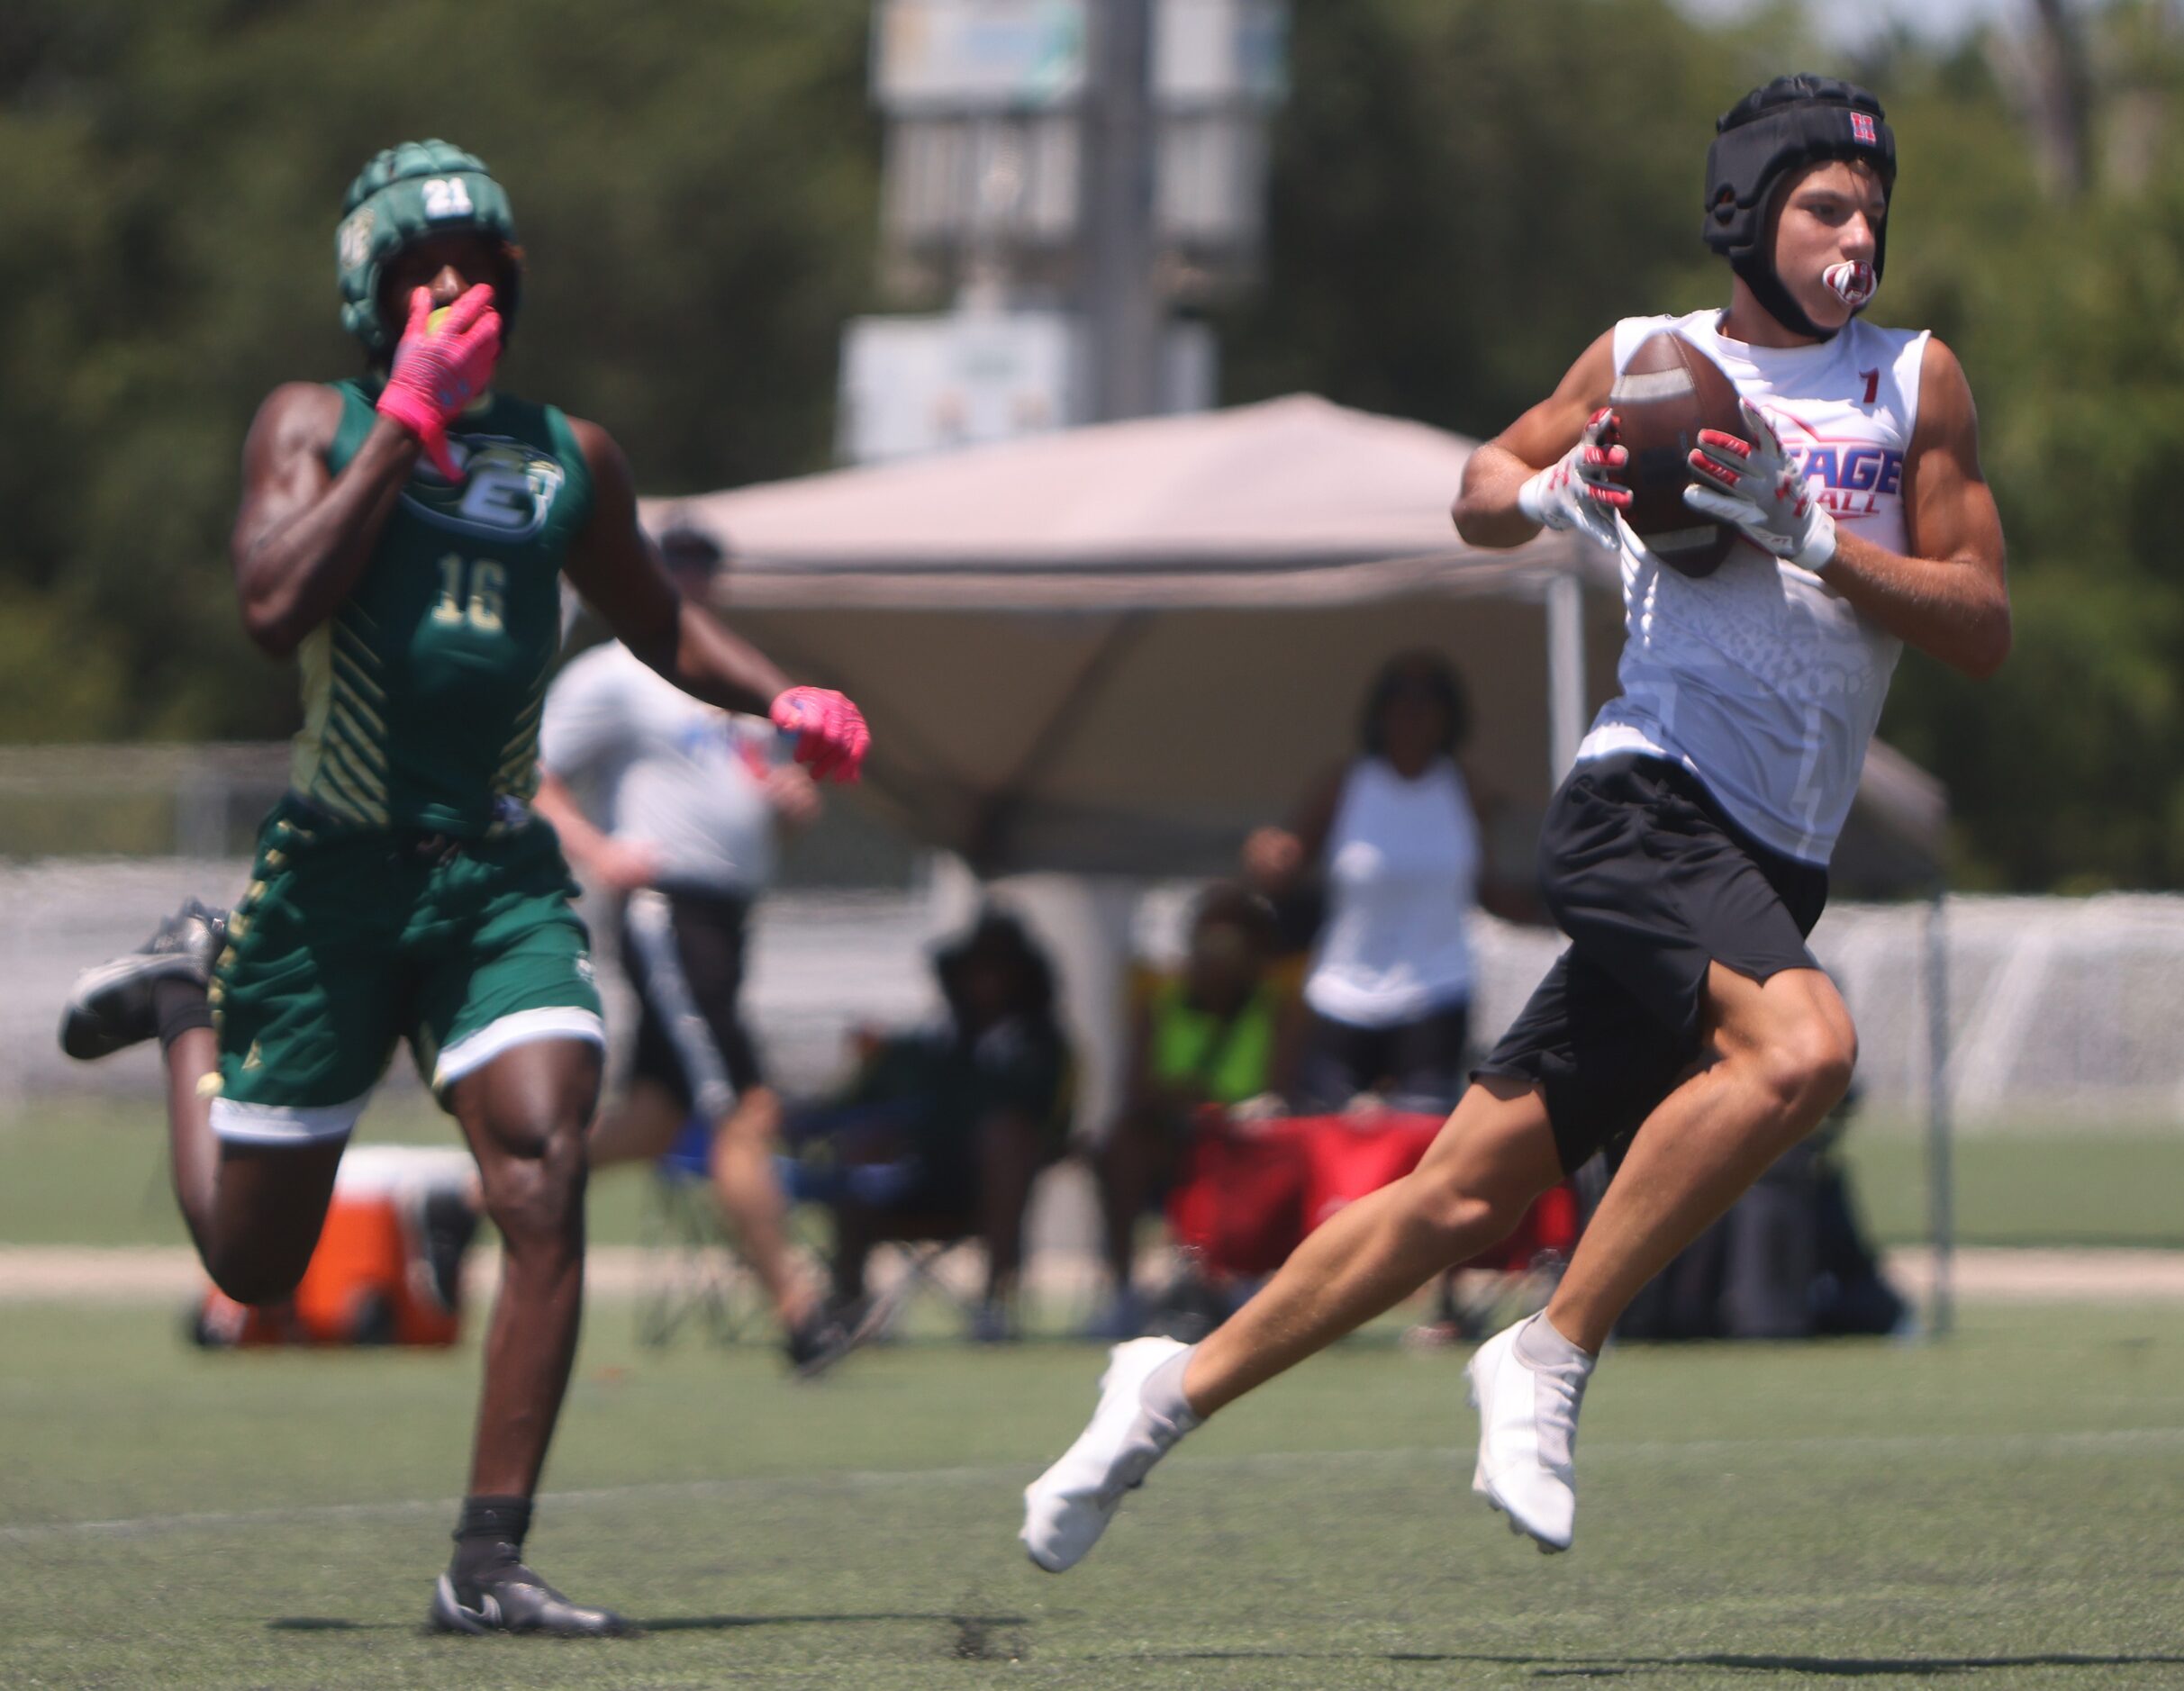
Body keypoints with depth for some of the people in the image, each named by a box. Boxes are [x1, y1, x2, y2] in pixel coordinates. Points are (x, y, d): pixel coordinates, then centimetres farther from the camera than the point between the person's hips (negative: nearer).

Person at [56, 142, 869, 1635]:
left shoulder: (569, 457, 10)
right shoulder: (317, 424, -1)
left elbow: (659, 622, 27)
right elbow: (276, 604, -20)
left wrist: (782, 699, 8)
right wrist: (408, 418, -19)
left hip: (500, 878, 2)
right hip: (335, 876, -2)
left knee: (545, 1179, -21)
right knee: (253, 1258, 9)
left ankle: (490, 1566, -16)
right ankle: (190, 993, 42)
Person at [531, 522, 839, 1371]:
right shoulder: (608, 678, 0)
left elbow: (777, 813, 31)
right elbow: (529, 779, -6)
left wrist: (792, 799, 7)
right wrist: (597, 852, -20)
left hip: (728, 917, 9)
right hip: (666, 911, -9)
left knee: (652, 1122, 7)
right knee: (746, 1112, -14)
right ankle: (795, 1311, -15)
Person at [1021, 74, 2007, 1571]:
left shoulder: (1916, 382, 11)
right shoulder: (1646, 361, 8)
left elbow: (1985, 629, 5)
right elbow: (1484, 494, 23)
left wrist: (1812, 537, -9)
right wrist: (1556, 489, -1)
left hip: (1769, 869, 4)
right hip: (1645, 801, -4)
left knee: (1467, 1197, 4)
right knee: (1803, 1046, -32)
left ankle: (1179, 1390, 18)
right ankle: (1550, 1360, -23)